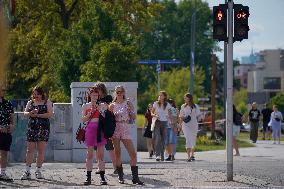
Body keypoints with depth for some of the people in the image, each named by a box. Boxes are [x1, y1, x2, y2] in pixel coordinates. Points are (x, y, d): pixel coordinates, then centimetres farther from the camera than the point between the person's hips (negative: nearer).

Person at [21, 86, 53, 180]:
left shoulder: (47, 102, 5)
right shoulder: (30, 103, 14)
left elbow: (50, 114, -6)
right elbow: (25, 113, 7)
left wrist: (38, 115, -14)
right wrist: (30, 113, -15)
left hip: (44, 128, -2)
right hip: (32, 127, 2)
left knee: (41, 150, -2)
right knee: (30, 150, -3)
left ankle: (38, 171, 6)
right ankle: (27, 172, -3)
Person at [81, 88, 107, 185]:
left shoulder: (101, 106, 9)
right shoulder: (85, 106, 9)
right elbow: (83, 119, 4)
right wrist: (90, 112, -10)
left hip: (100, 129, 0)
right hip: (90, 129, 0)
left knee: (100, 154, -1)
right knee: (89, 154, -1)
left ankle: (102, 177, 0)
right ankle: (88, 177, 2)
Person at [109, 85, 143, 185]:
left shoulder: (128, 103, 7)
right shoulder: (112, 105, 7)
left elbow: (134, 117, 5)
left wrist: (130, 109, -11)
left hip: (126, 129, 0)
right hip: (115, 129, 0)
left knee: (133, 153, -8)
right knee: (117, 153, 1)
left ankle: (135, 177, -7)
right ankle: (120, 176, 10)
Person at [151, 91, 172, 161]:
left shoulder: (167, 105, 4)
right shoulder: (156, 104, 2)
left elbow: (170, 115, 7)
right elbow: (152, 113, 7)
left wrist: (171, 122, -1)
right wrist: (155, 115, -14)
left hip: (164, 123, 1)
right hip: (157, 122, -1)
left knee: (163, 140, 4)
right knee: (157, 139, -15)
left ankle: (162, 155, 16)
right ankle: (157, 155, -21)